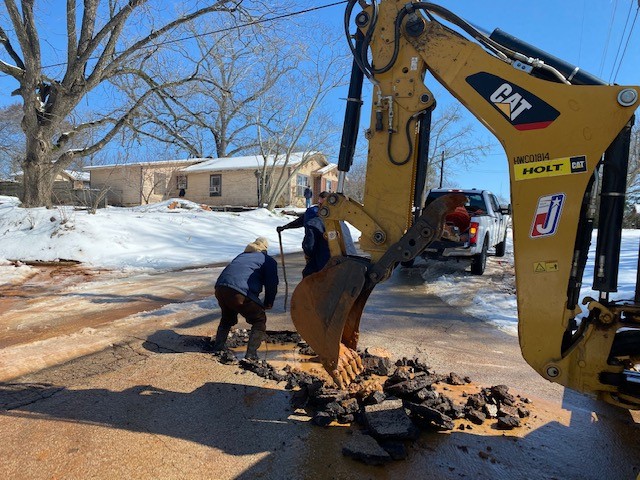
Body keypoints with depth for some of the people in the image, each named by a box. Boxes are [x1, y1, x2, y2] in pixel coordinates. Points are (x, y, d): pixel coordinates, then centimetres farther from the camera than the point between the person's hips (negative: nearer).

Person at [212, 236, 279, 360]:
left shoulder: (242, 256, 34)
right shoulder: (268, 261, 15)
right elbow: (272, 284, 6)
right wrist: (268, 304, 21)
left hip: (220, 288, 7)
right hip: (239, 293, -6)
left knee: (227, 317, 33)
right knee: (259, 320, 11)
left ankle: (218, 347, 30)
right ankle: (251, 354, 1)